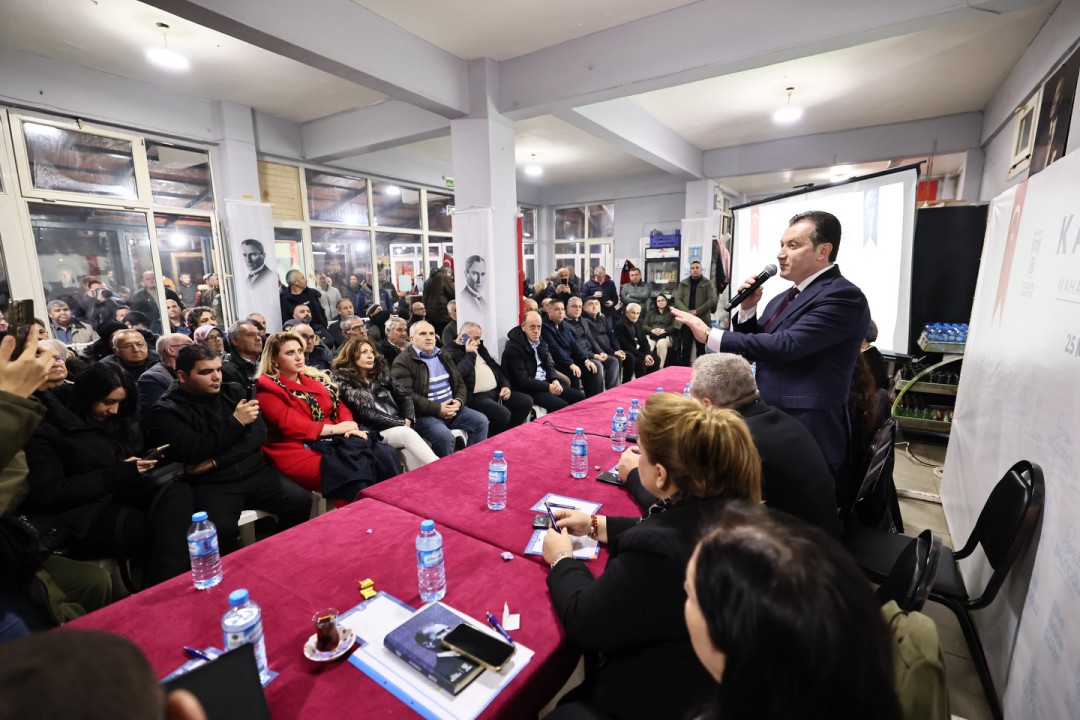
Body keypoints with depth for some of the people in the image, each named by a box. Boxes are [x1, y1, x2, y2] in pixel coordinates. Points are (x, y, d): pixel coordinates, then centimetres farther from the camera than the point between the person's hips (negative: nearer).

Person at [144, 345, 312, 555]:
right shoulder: (165, 412, 0)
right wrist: (236, 422, -16)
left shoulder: (233, 392, 11)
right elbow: (193, 453, -15)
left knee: (301, 501, -17)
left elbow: (259, 433, 0)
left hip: (254, 472, 4)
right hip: (209, 484, -3)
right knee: (222, 529, -32)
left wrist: (215, 462, -10)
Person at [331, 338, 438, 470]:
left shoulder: (381, 372, 17)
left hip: (400, 426, 4)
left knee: (409, 451, -28)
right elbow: (365, 414, -8)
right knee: (406, 434, -32)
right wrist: (401, 423, -12)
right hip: (375, 432, -4)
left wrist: (408, 419, -8)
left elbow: (404, 395, 11)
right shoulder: (343, 381, 1)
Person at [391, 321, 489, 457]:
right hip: (424, 414, -7)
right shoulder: (402, 362, -7)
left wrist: (458, 401, -5)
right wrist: (438, 409, -21)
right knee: (445, 436, -31)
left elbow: (460, 382, 18)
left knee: (481, 421, -7)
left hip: (451, 408, 7)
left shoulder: (443, 356, 17)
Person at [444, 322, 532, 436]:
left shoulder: (479, 347, 19)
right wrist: (470, 354, -13)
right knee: (503, 414, -31)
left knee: (527, 402, -1)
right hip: (475, 396, -9)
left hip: (496, 391, 9)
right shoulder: (450, 352, -7)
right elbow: (458, 374, -26)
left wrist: (505, 385, 8)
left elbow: (495, 367, 23)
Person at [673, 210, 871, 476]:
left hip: (807, 433, -8)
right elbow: (758, 346, 15)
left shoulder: (843, 296, -15)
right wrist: (748, 308, -1)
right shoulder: (785, 298, 12)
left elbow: (784, 346, -26)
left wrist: (709, 334, -21)